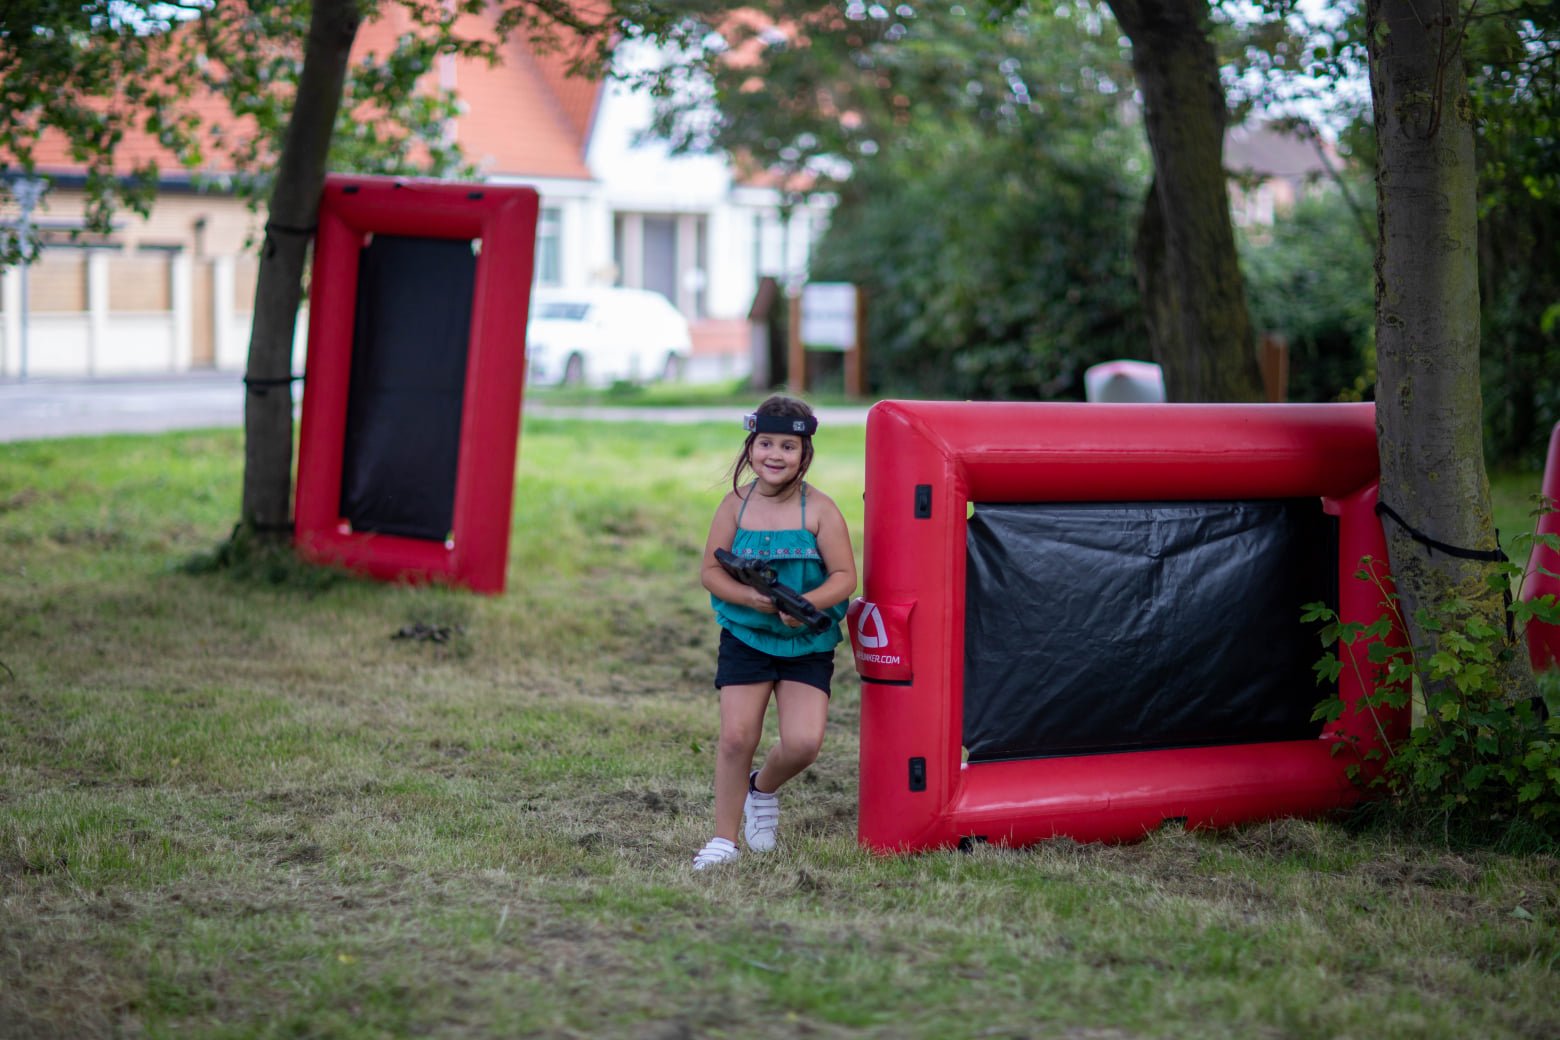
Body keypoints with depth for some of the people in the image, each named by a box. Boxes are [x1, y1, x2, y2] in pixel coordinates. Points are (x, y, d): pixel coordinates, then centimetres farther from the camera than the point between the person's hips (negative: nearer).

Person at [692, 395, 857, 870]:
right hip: (745, 637, 1)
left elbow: (845, 577, -10)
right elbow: (711, 571, -2)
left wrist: (807, 603, -28)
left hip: (808, 643, -1)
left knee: (803, 742, -12)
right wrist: (748, 597, -19)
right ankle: (725, 838, 10)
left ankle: (763, 788, 23)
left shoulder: (819, 509, -10)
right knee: (736, 736, -6)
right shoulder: (736, 504, -4)